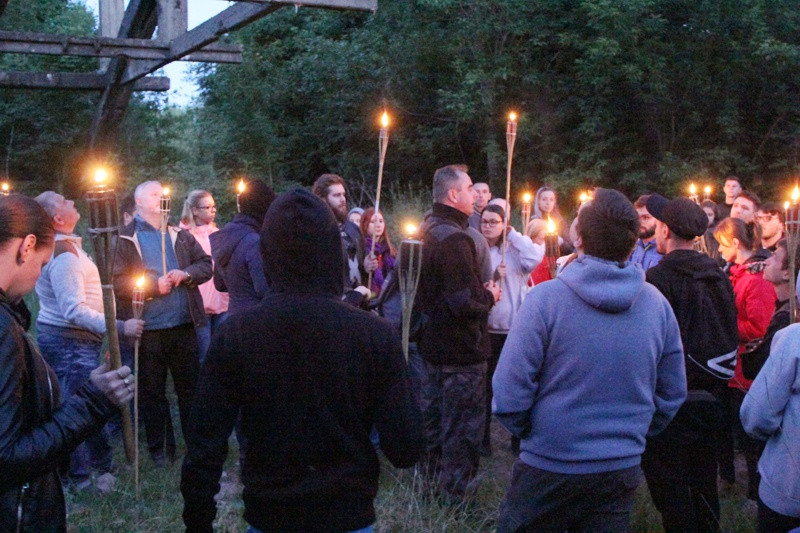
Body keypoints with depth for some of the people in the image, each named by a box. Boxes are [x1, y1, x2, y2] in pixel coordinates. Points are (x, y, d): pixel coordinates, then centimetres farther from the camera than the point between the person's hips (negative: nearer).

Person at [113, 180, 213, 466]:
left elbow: (206, 265, 11)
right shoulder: (125, 239, -2)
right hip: (148, 328, -3)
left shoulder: (180, 235, 11)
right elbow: (118, 282, -8)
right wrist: (154, 285, -15)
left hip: (183, 324, 3)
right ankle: (157, 449, 20)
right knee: (152, 391, 8)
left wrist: (185, 274, -7)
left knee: (190, 387, 10)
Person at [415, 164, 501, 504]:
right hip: (461, 349, -9)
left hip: (431, 344, 9)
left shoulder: (425, 232, 7)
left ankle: (432, 480, 35)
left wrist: (480, 291, 10)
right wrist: (490, 296, -8)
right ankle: (456, 494, 16)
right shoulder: (455, 239, -24)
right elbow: (466, 304, -29)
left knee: (433, 416, 21)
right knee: (462, 426, 4)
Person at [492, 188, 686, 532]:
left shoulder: (545, 298, -18)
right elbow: (672, 395, 5)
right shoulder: (657, 304, -5)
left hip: (548, 468, -3)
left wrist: (527, 432, 2)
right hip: (622, 470, 4)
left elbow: (509, 393, -17)